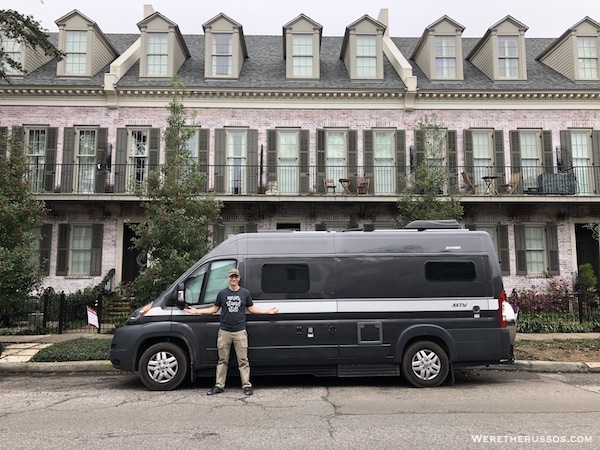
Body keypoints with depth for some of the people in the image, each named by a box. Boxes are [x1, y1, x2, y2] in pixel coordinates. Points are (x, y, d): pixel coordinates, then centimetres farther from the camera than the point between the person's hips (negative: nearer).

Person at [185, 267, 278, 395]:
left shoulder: (245, 293, 4)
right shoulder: (222, 293, 5)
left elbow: (251, 308, 11)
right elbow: (215, 308, 12)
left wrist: (267, 311, 2)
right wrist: (197, 311, 6)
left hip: (240, 332, -1)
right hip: (224, 332, 1)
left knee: (243, 360, 0)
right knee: (222, 361, 7)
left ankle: (246, 386, 6)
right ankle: (219, 386, 15)